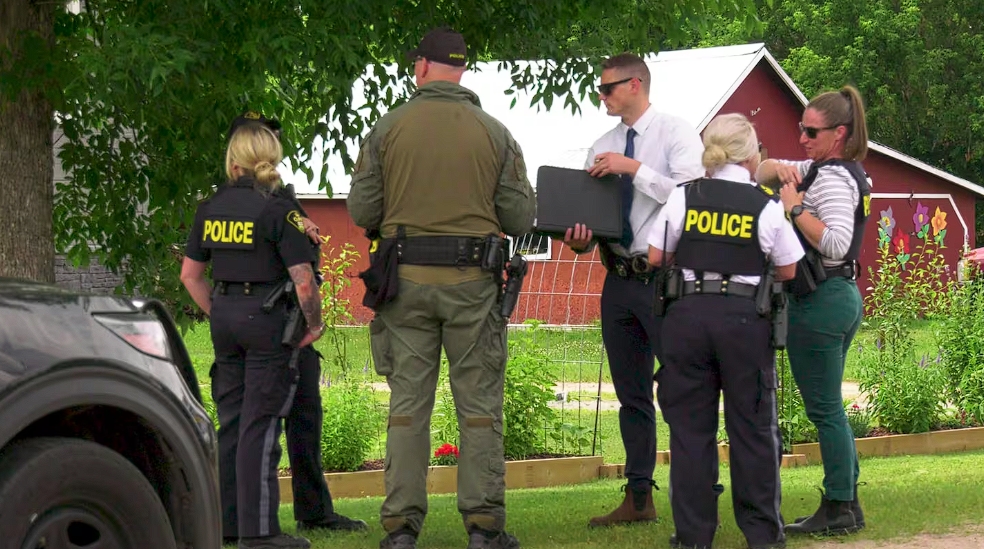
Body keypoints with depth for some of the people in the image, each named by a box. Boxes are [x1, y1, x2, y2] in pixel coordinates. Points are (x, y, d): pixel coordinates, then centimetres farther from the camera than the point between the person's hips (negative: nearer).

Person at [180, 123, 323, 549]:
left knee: (231, 421, 15)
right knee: (261, 425, -3)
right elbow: (303, 280, -15)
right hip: (267, 320, -6)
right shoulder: (277, 210, -11)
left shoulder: (210, 209, 6)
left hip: (224, 317, 6)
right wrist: (314, 324, 0)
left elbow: (190, 274, 12)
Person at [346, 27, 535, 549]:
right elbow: (520, 218, -1)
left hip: (405, 276, 1)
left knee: (408, 403, 6)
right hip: (472, 278, -1)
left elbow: (361, 211, -1)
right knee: (478, 404, 5)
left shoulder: (388, 129, -1)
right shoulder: (494, 133, 0)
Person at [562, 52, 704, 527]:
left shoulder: (676, 133, -4)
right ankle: (638, 499, 18)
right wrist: (580, 241, -8)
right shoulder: (601, 148, 14)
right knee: (631, 395, 11)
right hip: (619, 279, 7)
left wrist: (634, 167, -21)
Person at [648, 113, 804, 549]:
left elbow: (655, 257, 6)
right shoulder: (767, 206, -2)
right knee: (752, 427, 8)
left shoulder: (684, 198, 2)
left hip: (687, 316, 1)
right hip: (745, 320, -1)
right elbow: (787, 271, 4)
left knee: (689, 425, 8)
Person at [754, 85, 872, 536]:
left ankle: (838, 511, -2)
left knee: (823, 409, -6)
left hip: (819, 301, -11)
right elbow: (761, 172, 23)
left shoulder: (832, 177, -15)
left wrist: (795, 208, -19)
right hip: (841, 296, 11)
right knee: (829, 408, 14)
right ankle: (847, 506, 18)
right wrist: (780, 170, 1)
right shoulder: (820, 170, 16)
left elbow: (836, 243, -28)